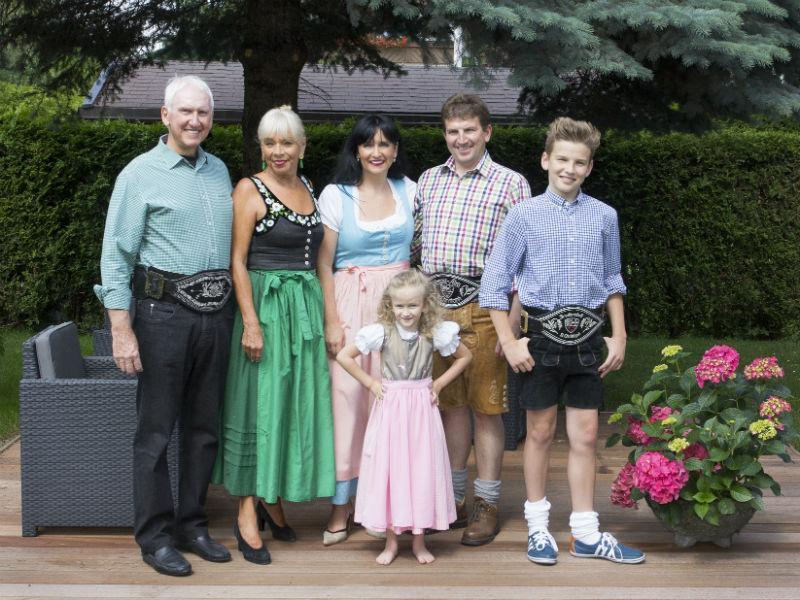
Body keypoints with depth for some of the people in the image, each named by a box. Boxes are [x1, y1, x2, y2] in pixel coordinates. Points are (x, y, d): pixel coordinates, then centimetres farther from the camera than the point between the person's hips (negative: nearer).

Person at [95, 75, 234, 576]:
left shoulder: (220, 170, 13)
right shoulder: (141, 174, -4)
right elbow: (116, 256, -7)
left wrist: (237, 310, 14)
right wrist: (122, 329, -14)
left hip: (215, 313, 6)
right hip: (165, 313, -5)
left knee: (205, 427, 11)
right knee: (156, 430, 0)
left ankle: (193, 524, 23)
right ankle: (155, 535, 10)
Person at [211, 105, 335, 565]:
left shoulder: (309, 190, 12)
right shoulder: (250, 189, -7)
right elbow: (238, 260, -11)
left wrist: (323, 313, 14)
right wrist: (251, 321, -19)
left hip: (307, 305, 7)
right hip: (265, 303, -6)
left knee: (299, 402, 9)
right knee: (260, 402, -4)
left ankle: (276, 499, 23)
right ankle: (248, 514, 3)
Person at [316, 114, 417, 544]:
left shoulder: (409, 190, 9)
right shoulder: (335, 195, 0)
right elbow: (324, 265, 0)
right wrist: (332, 321, -6)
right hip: (352, 301, -2)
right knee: (347, 392, -5)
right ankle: (342, 502, 5)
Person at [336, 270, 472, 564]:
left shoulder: (436, 333, -4)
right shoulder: (381, 332, -7)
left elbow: (465, 356, 11)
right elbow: (343, 356, -1)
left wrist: (440, 383, 2)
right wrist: (369, 382, -3)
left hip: (422, 407, 1)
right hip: (390, 407, -1)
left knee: (422, 470, 3)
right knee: (388, 470, 2)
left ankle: (419, 540, 17)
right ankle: (391, 541, 14)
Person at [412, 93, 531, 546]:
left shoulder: (510, 184, 1)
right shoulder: (428, 181, 15)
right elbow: (414, 245, 18)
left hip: (483, 308, -4)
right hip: (435, 305, 4)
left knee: (486, 407, 1)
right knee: (451, 404, 12)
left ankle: (487, 505, 12)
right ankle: (451, 499, 23)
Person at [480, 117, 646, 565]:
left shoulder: (604, 216, 4)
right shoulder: (524, 215, -4)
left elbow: (613, 281, 15)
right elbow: (495, 285, -2)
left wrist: (619, 337, 10)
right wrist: (510, 343, -7)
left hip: (587, 337, 2)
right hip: (542, 333, -2)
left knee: (585, 435, 7)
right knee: (541, 432, 9)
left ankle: (586, 534, 17)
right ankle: (538, 526, 23)